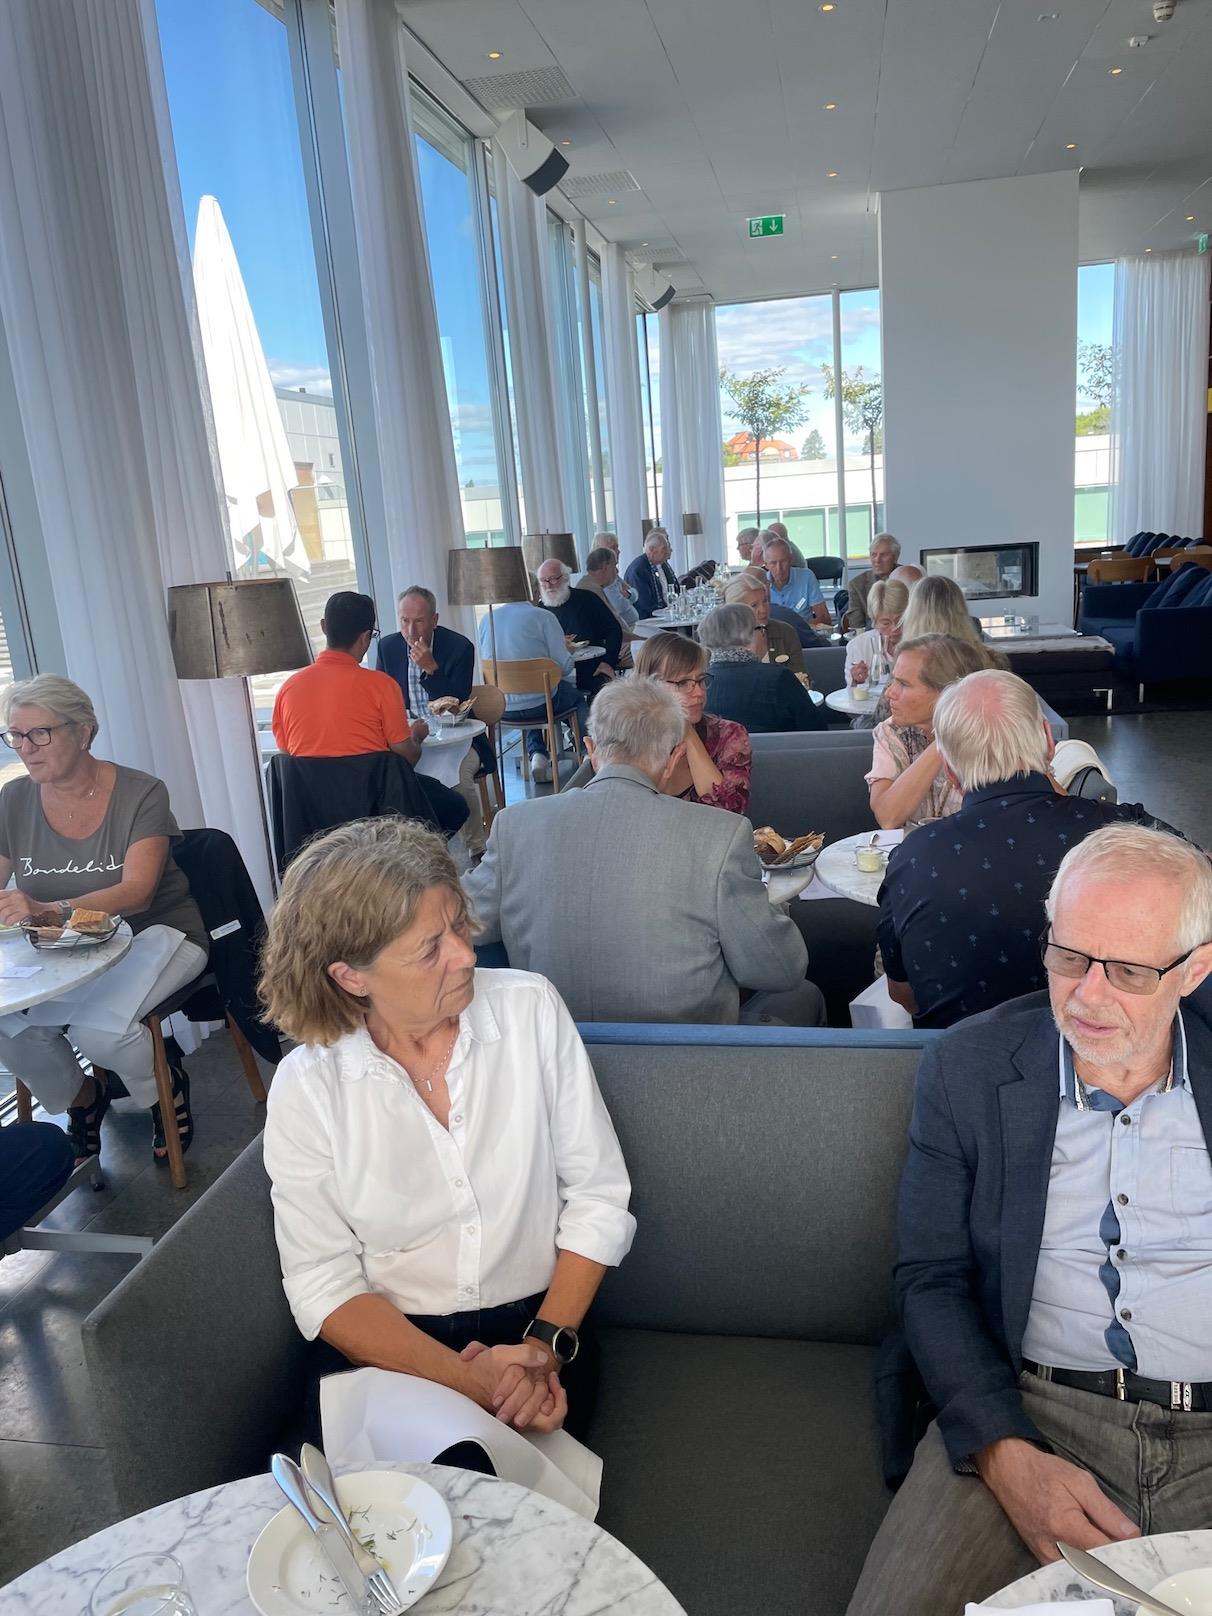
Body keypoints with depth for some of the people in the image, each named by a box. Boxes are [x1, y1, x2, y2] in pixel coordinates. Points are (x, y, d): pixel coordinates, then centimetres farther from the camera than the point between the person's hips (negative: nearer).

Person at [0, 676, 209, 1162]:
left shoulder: (140, 794, -14)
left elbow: (137, 892, -25)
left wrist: (48, 910, -41)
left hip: (154, 935, -4)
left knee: (97, 1028, -29)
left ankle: (165, 1086, 5)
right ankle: (80, 1100, 11)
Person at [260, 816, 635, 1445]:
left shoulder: (531, 1009, -7)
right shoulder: (307, 1085, -9)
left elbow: (599, 1197, -3)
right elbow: (324, 1285, -8)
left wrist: (545, 1345, -14)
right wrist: (469, 1381, -19)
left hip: (536, 1327, 0)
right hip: (384, 1345, 0)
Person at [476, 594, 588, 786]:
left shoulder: (486, 619, 3)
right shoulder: (543, 617, -11)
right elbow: (564, 666, -12)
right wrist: (566, 649, 12)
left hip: (500, 708, 5)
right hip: (538, 705, -5)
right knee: (578, 697, 26)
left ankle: (537, 753, 23)